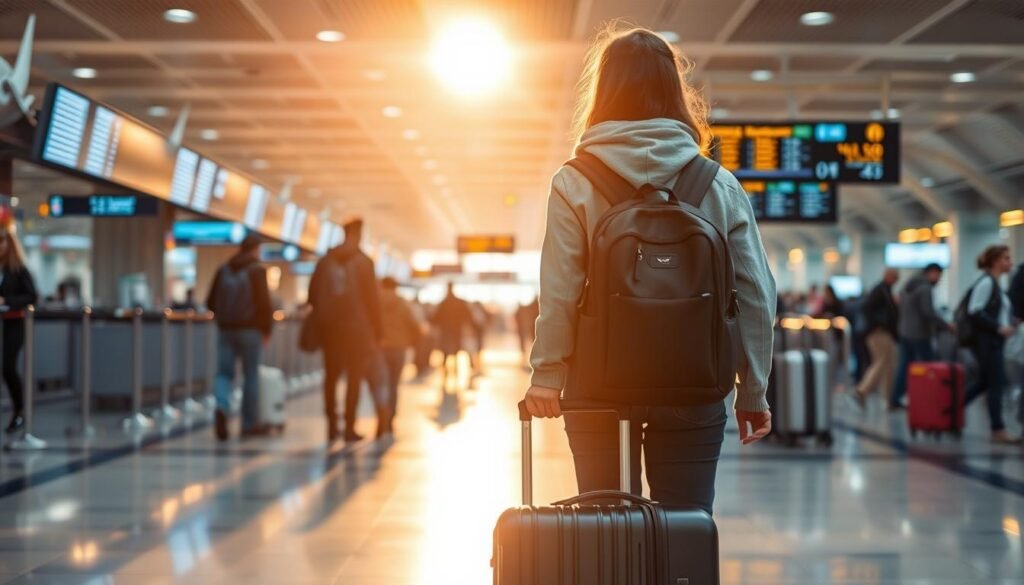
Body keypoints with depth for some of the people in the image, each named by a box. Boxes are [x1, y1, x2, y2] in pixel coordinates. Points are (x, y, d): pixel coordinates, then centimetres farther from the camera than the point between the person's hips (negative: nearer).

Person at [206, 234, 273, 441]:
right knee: (251, 375, 5)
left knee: (224, 372, 5)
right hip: (250, 329, -4)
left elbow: (211, 302, 12)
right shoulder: (257, 270, -6)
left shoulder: (223, 270, 9)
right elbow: (264, 302, -13)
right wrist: (267, 329, -2)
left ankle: (222, 407, -24)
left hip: (225, 329, 4)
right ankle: (250, 423, 10)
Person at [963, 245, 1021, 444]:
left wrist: (1008, 324, 7)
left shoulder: (995, 283, 15)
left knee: (985, 381, 14)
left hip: (993, 340, 10)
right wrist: (998, 327, -21)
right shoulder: (986, 282, -14)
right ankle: (998, 430, -1)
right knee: (997, 383, -6)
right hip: (986, 341, -10)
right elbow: (974, 312, -21)